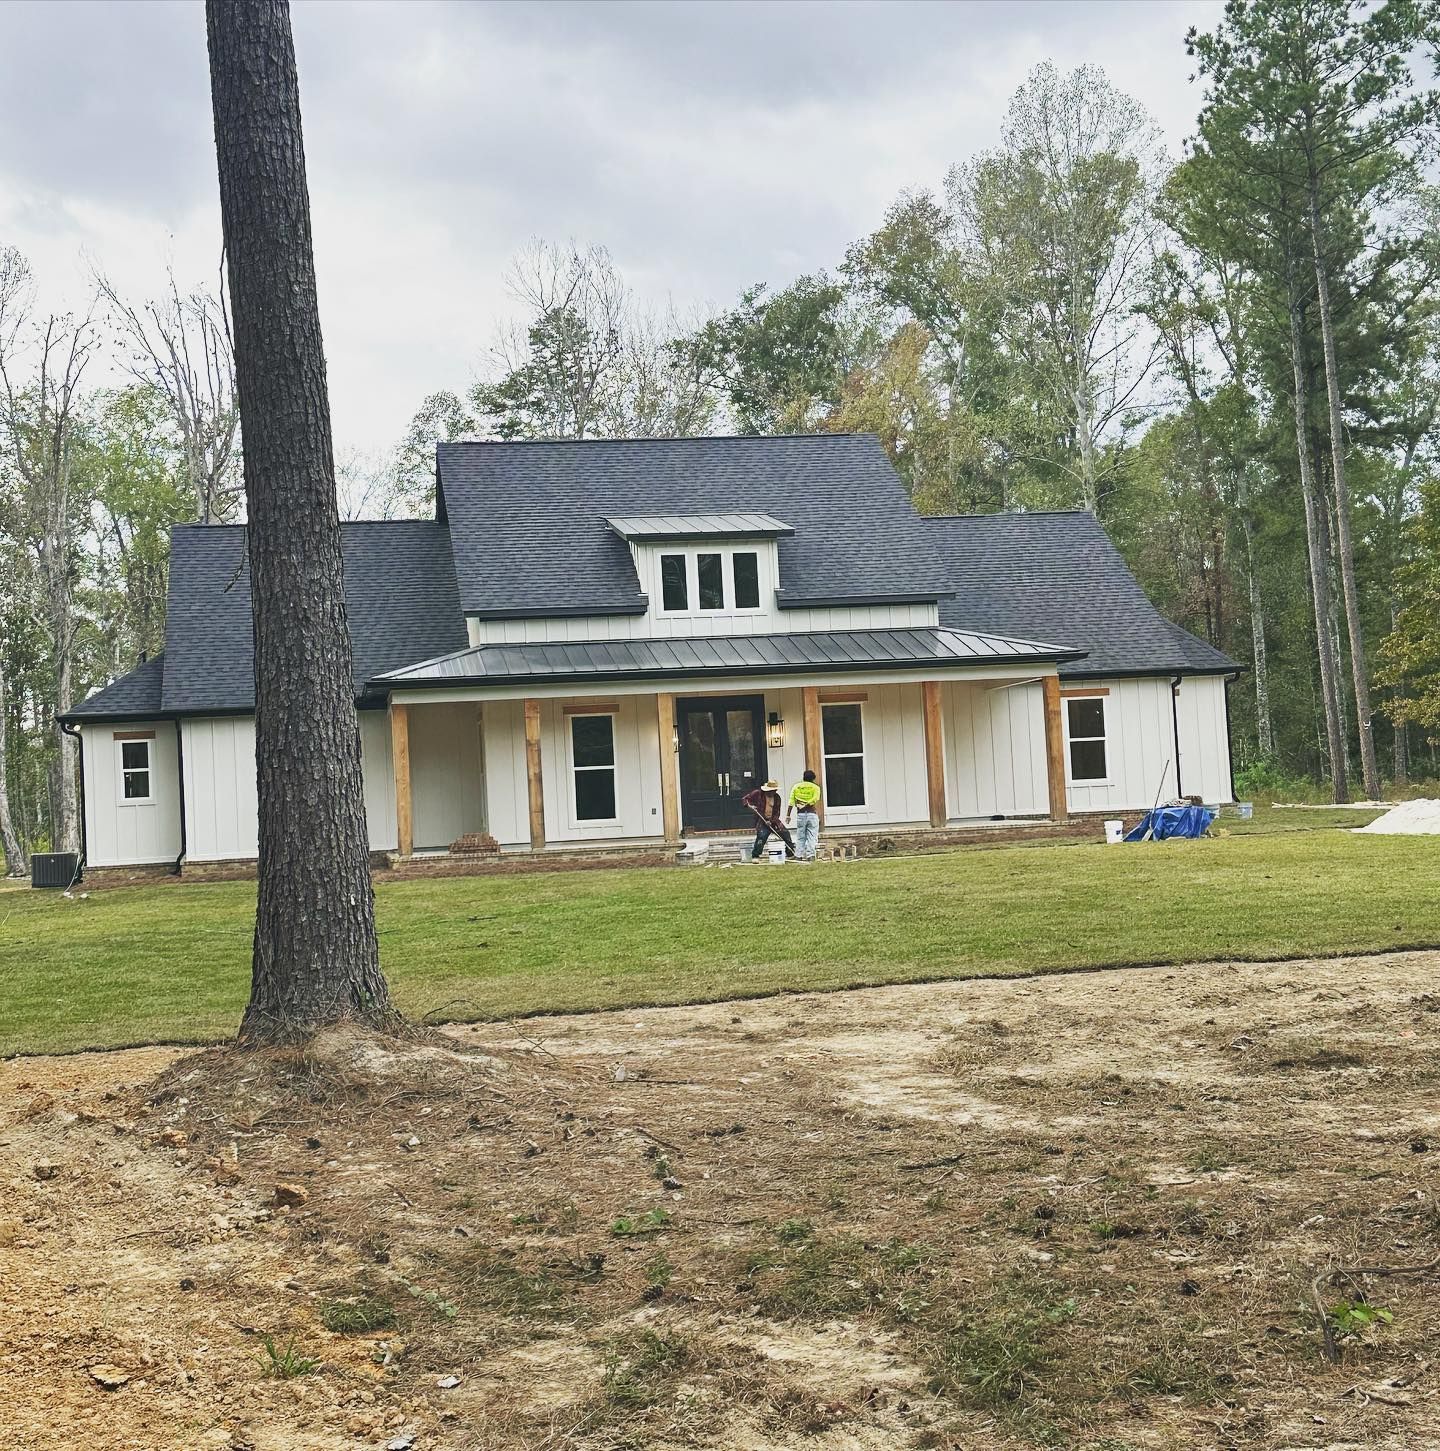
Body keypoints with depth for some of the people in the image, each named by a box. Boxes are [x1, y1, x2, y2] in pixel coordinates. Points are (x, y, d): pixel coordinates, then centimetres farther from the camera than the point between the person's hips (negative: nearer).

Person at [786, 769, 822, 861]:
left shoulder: (796, 787, 10)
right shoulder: (815, 787, 4)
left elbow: (791, 802, 4)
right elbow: (814, 799, -14)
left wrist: (788, 815, 6)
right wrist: (806, 805, -13)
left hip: (800, 814, 2)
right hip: (812, 813, -2)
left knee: (800, 837, 7)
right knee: (812, 836, 2)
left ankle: (798, 856, 3)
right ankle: (810, 855, -6)